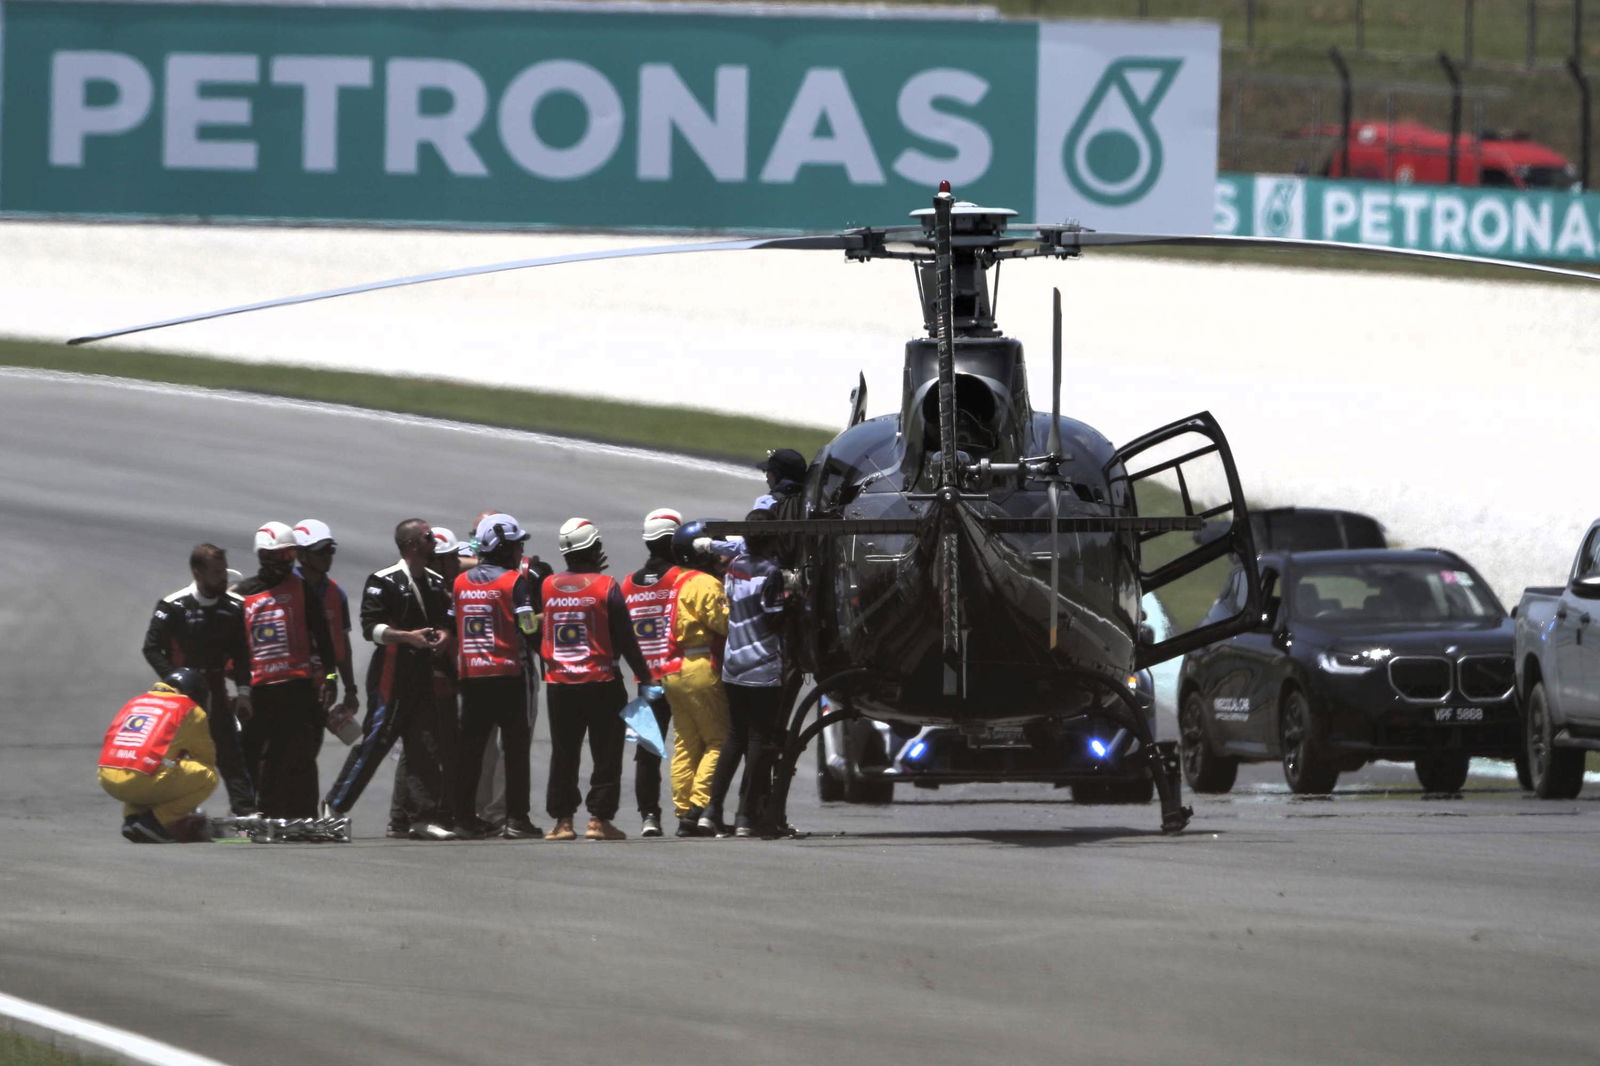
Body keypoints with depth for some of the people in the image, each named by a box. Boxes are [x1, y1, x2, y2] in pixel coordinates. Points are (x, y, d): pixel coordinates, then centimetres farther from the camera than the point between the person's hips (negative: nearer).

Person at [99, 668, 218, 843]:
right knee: (208, 777, 9)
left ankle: (132, 816, 11)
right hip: (145, 783, -6)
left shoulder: (134, 702, 27)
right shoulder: (190, 710, 11)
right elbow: (206, 758, 19)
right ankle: (155, 821, -4)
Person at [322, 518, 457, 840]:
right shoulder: (383, 582, -7)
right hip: (391, 672, -7)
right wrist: (407, 637, -23)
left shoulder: (436, 583, 15)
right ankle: (333, 806, 4)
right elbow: (370, 626, -13)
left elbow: (445, 620, 24)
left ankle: (425, 818, 3)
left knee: (427, 747, 1)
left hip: (425, 675, 7)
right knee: (375, 741, -6)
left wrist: (445, 634, 2)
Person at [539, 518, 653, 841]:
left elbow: (538, 633, 13)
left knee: (563, 754, 10)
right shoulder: (606, 587, -8)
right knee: (606, 754, 4)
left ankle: (562, 820, 8)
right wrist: (643, 678, 3)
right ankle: (599, 819, -1)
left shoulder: (548, 587, 1)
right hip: (601, 682, -3)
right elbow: (625, 639, -7)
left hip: (558, 684, 3)